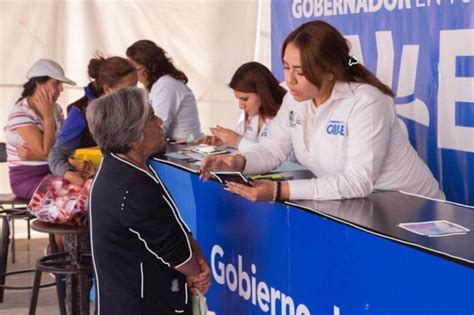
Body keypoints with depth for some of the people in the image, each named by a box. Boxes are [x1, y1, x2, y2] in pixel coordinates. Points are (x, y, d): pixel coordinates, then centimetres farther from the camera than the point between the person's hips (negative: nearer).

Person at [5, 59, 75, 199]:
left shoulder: (55, 109, 9)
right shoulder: (20, 113, -13)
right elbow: (46, 152, -20)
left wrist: (35, 155, -18)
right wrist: (48, 116, -14)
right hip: (27, 178, -6)